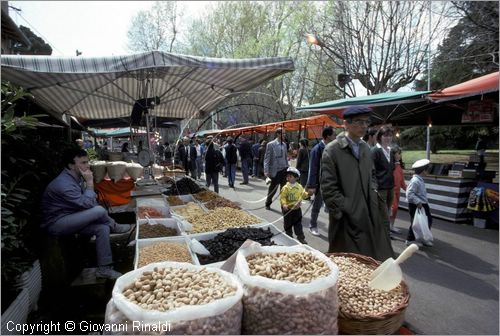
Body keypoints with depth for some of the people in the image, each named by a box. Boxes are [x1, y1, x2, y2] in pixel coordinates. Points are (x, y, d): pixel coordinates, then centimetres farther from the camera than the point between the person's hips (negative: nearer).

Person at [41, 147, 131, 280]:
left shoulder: (77, 178, 4)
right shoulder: (63, 184, -26)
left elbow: (89, 203, 12)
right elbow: (88, 204, -25)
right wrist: (90, 183, -19)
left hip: (70, 219, 9)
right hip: (57, 223, -9)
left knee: (103, 228, -12)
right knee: (99, 211, -28)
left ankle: (104, 268, -4)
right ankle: (113, 226, 5)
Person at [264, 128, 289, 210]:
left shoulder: (284, 144, 10)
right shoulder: (271, 144, -8)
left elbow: (286, 157, 14)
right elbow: (267, 158, -9)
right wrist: (266, 171, -15)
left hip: (284, 170, 5)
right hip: (275, 171, -5)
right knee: (273, 189, 8)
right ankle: (268, 204, 30)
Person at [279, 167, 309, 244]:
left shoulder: (299, 187, 1)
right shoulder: (285, 187, -11)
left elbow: (304, 195, 11)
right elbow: (282, 197, -15)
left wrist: (308, 194, -8)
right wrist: (284, 204, -29)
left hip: (297, 209, 3)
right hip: (288, 209, -2)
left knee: (298, 224, 11)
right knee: (287, 224, 9)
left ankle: (301, 238, 20)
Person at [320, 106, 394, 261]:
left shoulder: (365, 148, 11)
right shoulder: (332, 150, -11)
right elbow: (328, 188, -13)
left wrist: (373, 200, 8)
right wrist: (344, 211, -15)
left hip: (368, 215, 7)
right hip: (346, 219, -6)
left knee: (375, 260, 11)